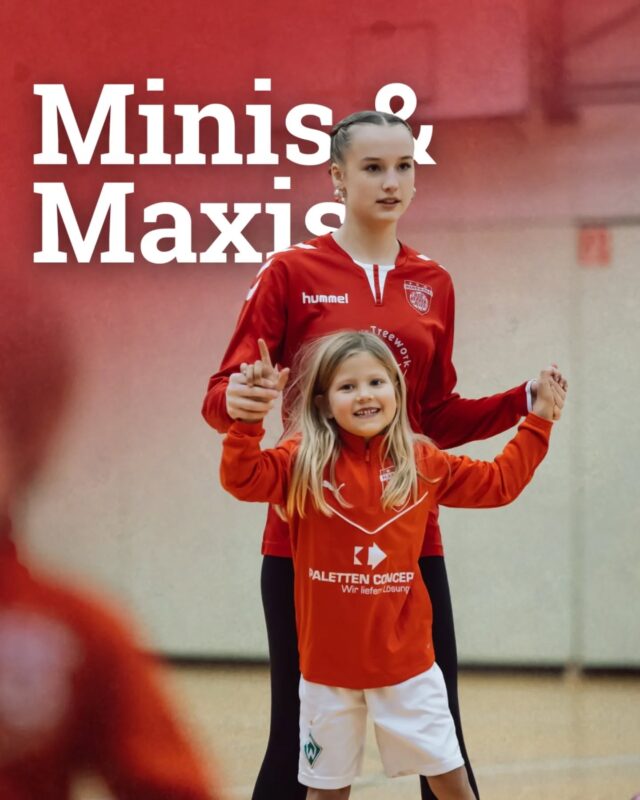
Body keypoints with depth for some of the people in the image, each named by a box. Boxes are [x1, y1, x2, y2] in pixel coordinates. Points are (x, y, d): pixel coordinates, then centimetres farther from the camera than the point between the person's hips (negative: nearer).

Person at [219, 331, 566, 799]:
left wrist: (538, 422, 13)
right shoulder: (304, 462, -5)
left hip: (406, 660, 1)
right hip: (328, 663, -1)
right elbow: (243, 478, -19)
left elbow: (498, 483, 15)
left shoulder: (423, 465, 3)